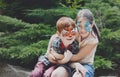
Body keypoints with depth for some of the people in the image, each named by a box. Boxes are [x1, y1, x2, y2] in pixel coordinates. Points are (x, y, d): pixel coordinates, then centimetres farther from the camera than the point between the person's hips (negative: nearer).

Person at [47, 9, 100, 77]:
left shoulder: (93, 40, -17)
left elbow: (76, 57, -14)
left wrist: (57, 55, -12)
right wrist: (75, 64, -25)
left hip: (86, 66, -3)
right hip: (71, 63, 3)